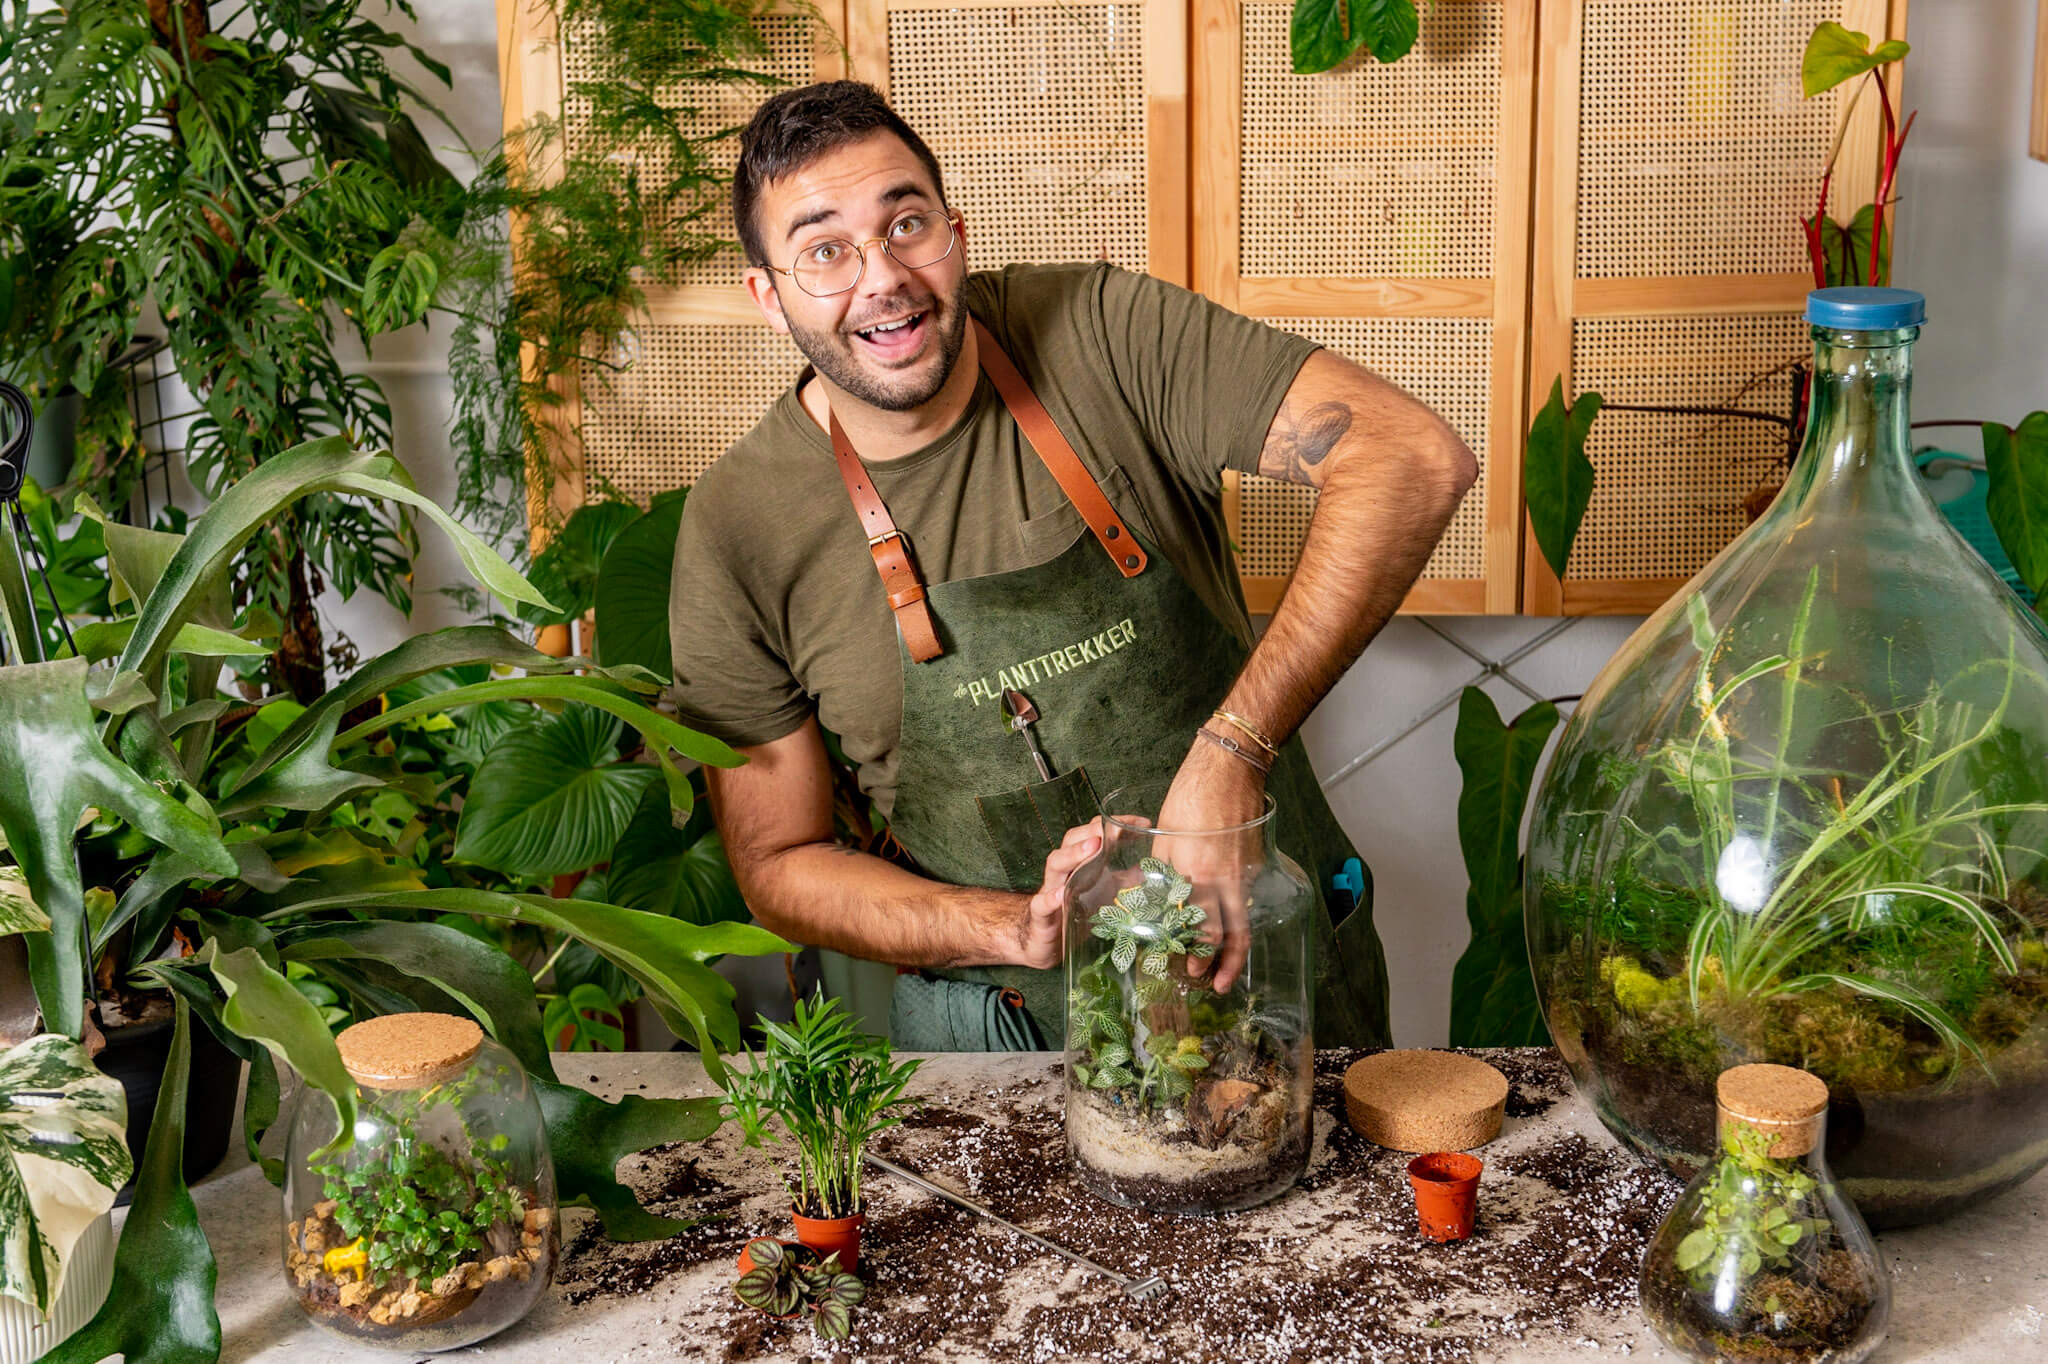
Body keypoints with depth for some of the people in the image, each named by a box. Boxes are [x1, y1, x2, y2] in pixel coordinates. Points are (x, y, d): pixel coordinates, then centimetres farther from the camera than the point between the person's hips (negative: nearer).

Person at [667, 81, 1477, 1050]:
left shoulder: (1102, 334, -12)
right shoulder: (738, 532, -9)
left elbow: (1416, 458, -22)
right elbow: (777, 864, -3)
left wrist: (1232, 750, -33)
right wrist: (1022, 930, -20)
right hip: (1001, 1028, 1)